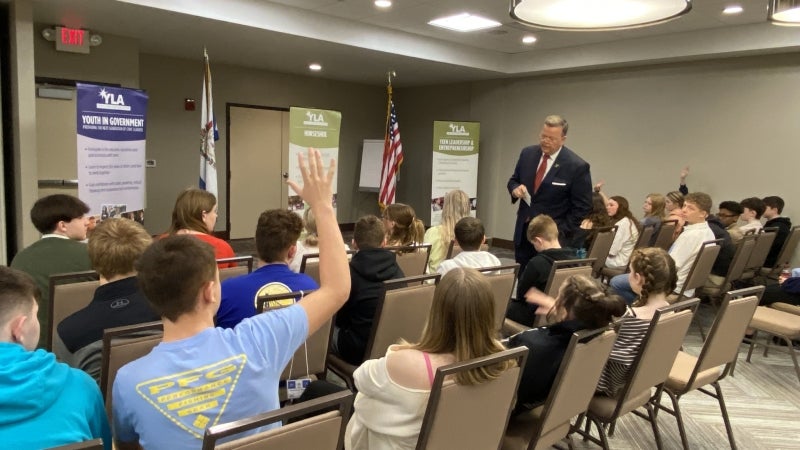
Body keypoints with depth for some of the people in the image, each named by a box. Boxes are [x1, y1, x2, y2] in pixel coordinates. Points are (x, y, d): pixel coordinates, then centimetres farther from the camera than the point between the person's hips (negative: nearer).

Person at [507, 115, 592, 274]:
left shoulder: (577, 166, -12)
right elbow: (513, 180, 16)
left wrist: (560, 233, -14)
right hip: (523, 231, 5)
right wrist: (515, 189, -9)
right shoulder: (527, 154, 3)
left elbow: (582, 207, -9)